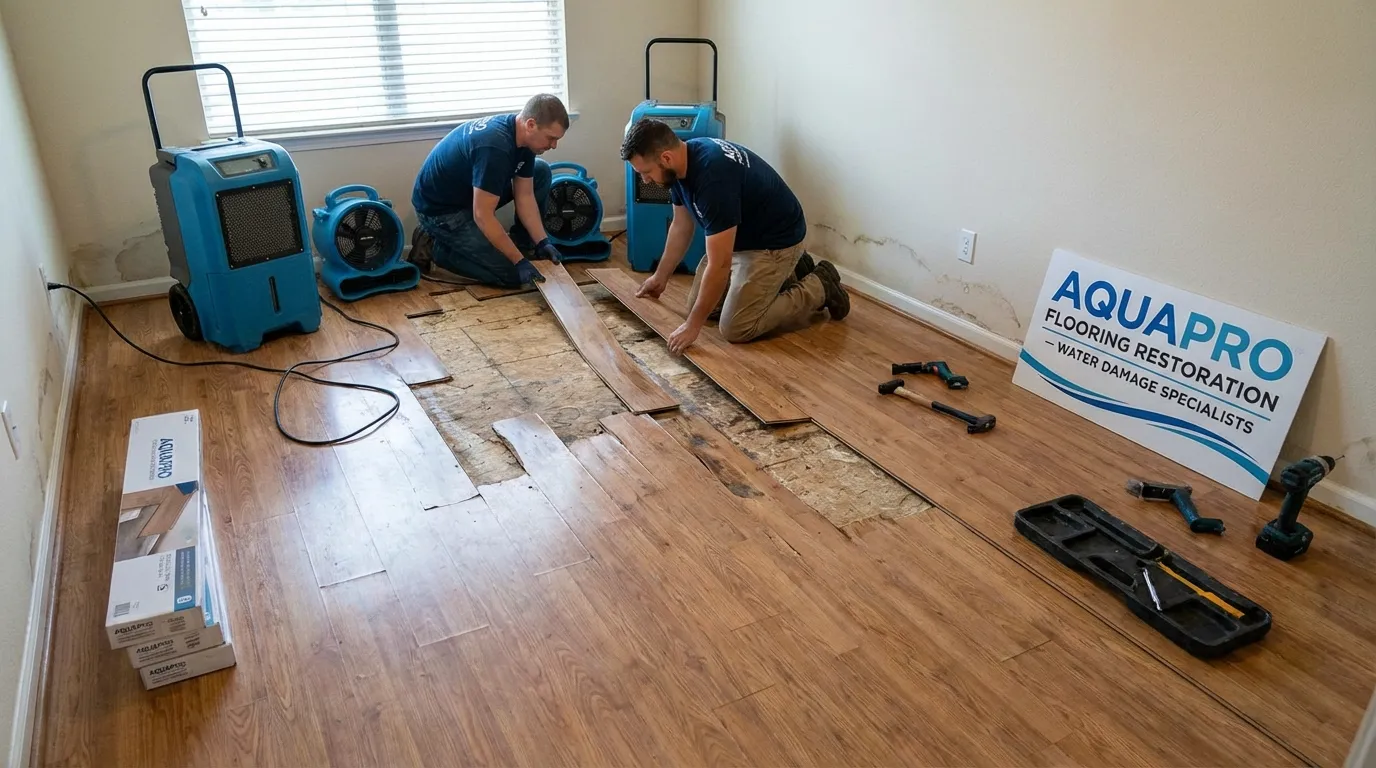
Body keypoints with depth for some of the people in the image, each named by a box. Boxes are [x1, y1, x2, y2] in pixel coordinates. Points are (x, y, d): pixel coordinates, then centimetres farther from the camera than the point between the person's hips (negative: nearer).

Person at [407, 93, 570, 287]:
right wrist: (519, 261, -27)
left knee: (540, 172, 2)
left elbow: (524, 196, 0)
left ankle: (521, 243, 13)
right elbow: (483, 216, -31)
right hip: (440, 208, -9)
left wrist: (542, 242, -8)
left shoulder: (523, 138, -6)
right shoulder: (495, 147, -34)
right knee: (511, 274, -12)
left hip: (469, 191, 9)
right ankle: (433, 247, 0)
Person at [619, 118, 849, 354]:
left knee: (736, 329, -11)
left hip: (774, 242, -9)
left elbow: (719, 265, -33)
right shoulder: (683, 161, -8)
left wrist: (693, 324, -26)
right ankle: (785, 276, 21)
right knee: (697, 306, 11)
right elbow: (681, 226, 10)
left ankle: (819, 287, 5)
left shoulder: (713, 176, -36)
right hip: (740, 237, 9)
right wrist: (661, 276, 17)